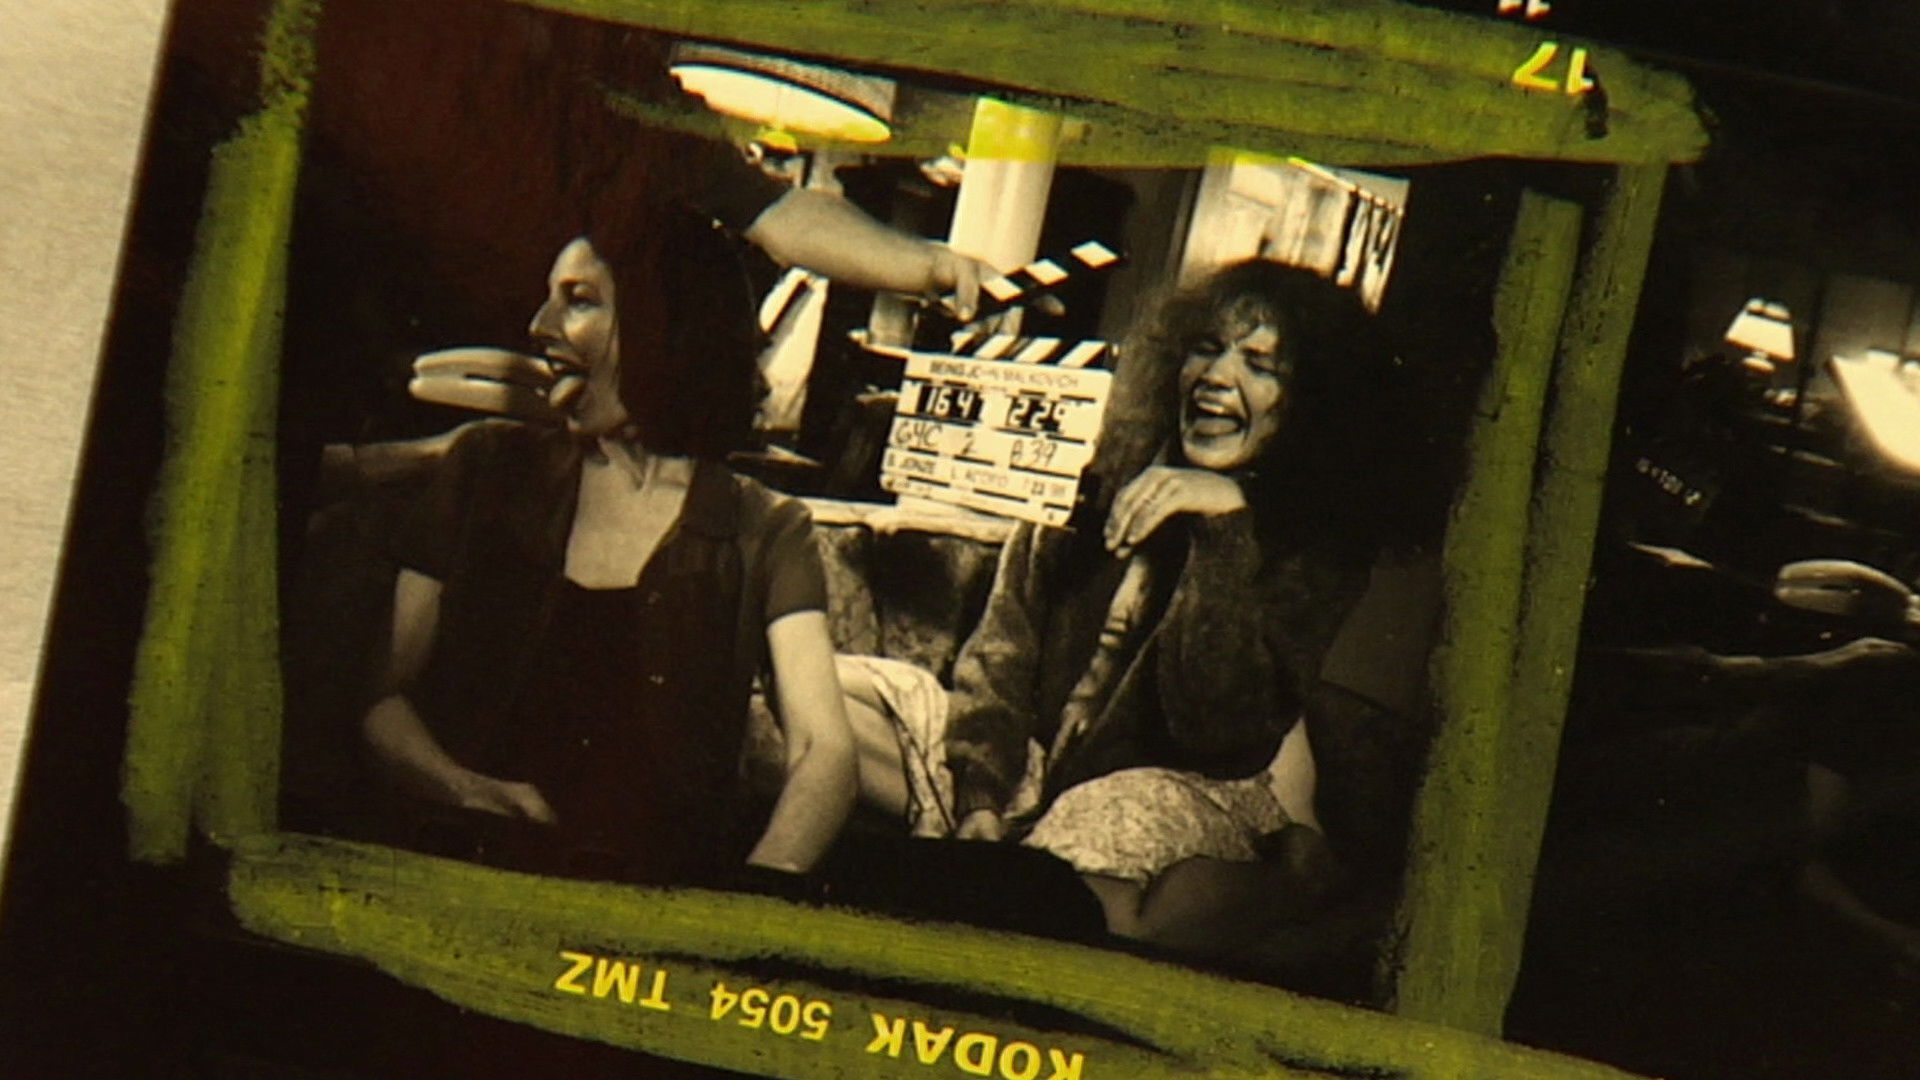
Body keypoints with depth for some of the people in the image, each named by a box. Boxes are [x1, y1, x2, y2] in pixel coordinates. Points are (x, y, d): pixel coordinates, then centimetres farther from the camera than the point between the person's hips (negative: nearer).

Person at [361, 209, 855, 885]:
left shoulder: (765, 534, 10)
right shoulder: (490, 468, 14)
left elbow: (824, 750, -3)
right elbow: (382, 690, 10)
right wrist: (467, 791, -13)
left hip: (668, 893, -1)